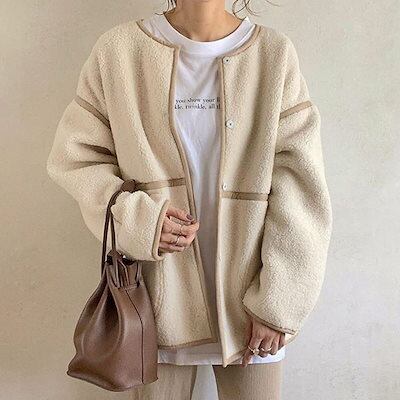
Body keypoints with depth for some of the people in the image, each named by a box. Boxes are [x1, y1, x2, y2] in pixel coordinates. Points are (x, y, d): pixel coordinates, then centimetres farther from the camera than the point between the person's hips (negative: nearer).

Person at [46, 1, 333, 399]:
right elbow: (75, 154, 3)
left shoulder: (275, 53, -6)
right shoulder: (117, 50, -4)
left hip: (249, 295, 0)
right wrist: (137, 219, -14)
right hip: (160, 294, 1)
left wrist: (279, 304, -8)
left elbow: (300, 187, -6)